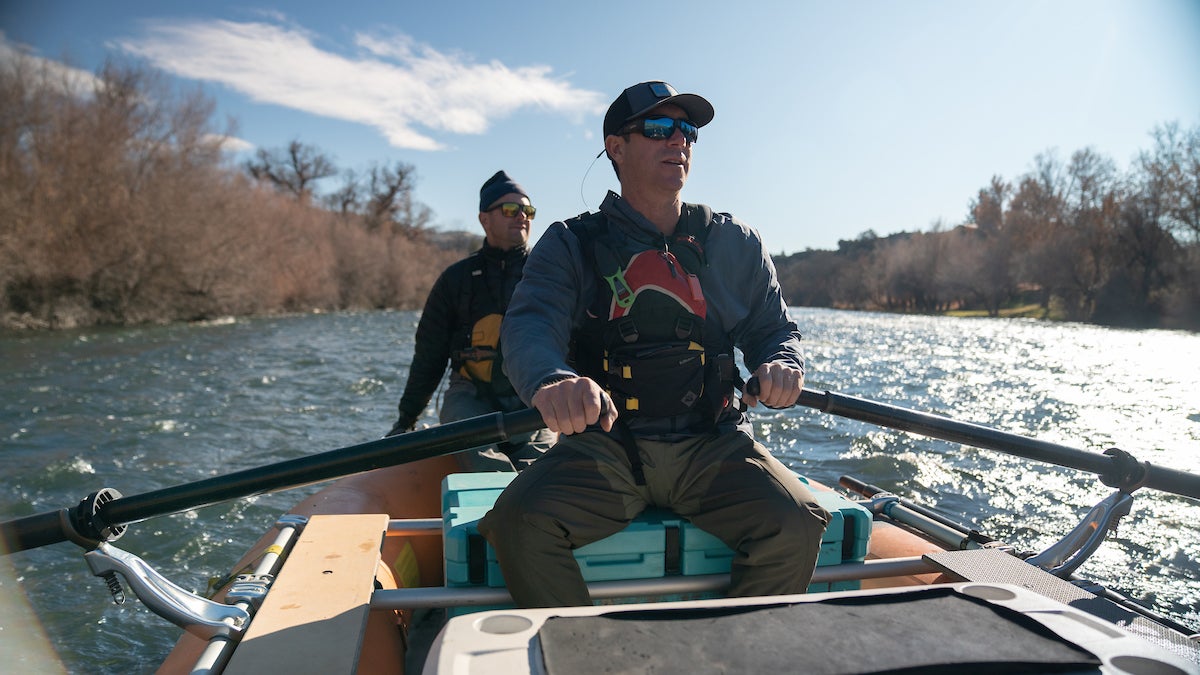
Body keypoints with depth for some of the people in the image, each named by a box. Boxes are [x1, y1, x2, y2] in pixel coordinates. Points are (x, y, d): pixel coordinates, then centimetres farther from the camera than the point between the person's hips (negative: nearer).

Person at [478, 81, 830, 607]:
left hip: (713, 446, 2)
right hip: (604, 445, -1)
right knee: (520, 521, -27)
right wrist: (551, 380, -36)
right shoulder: (571, 244, 6)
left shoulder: (734, 243, 15)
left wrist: (780, 366, -8)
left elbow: (775, 328, 18)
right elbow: (529, 327, -11)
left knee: (796, 525, -24)